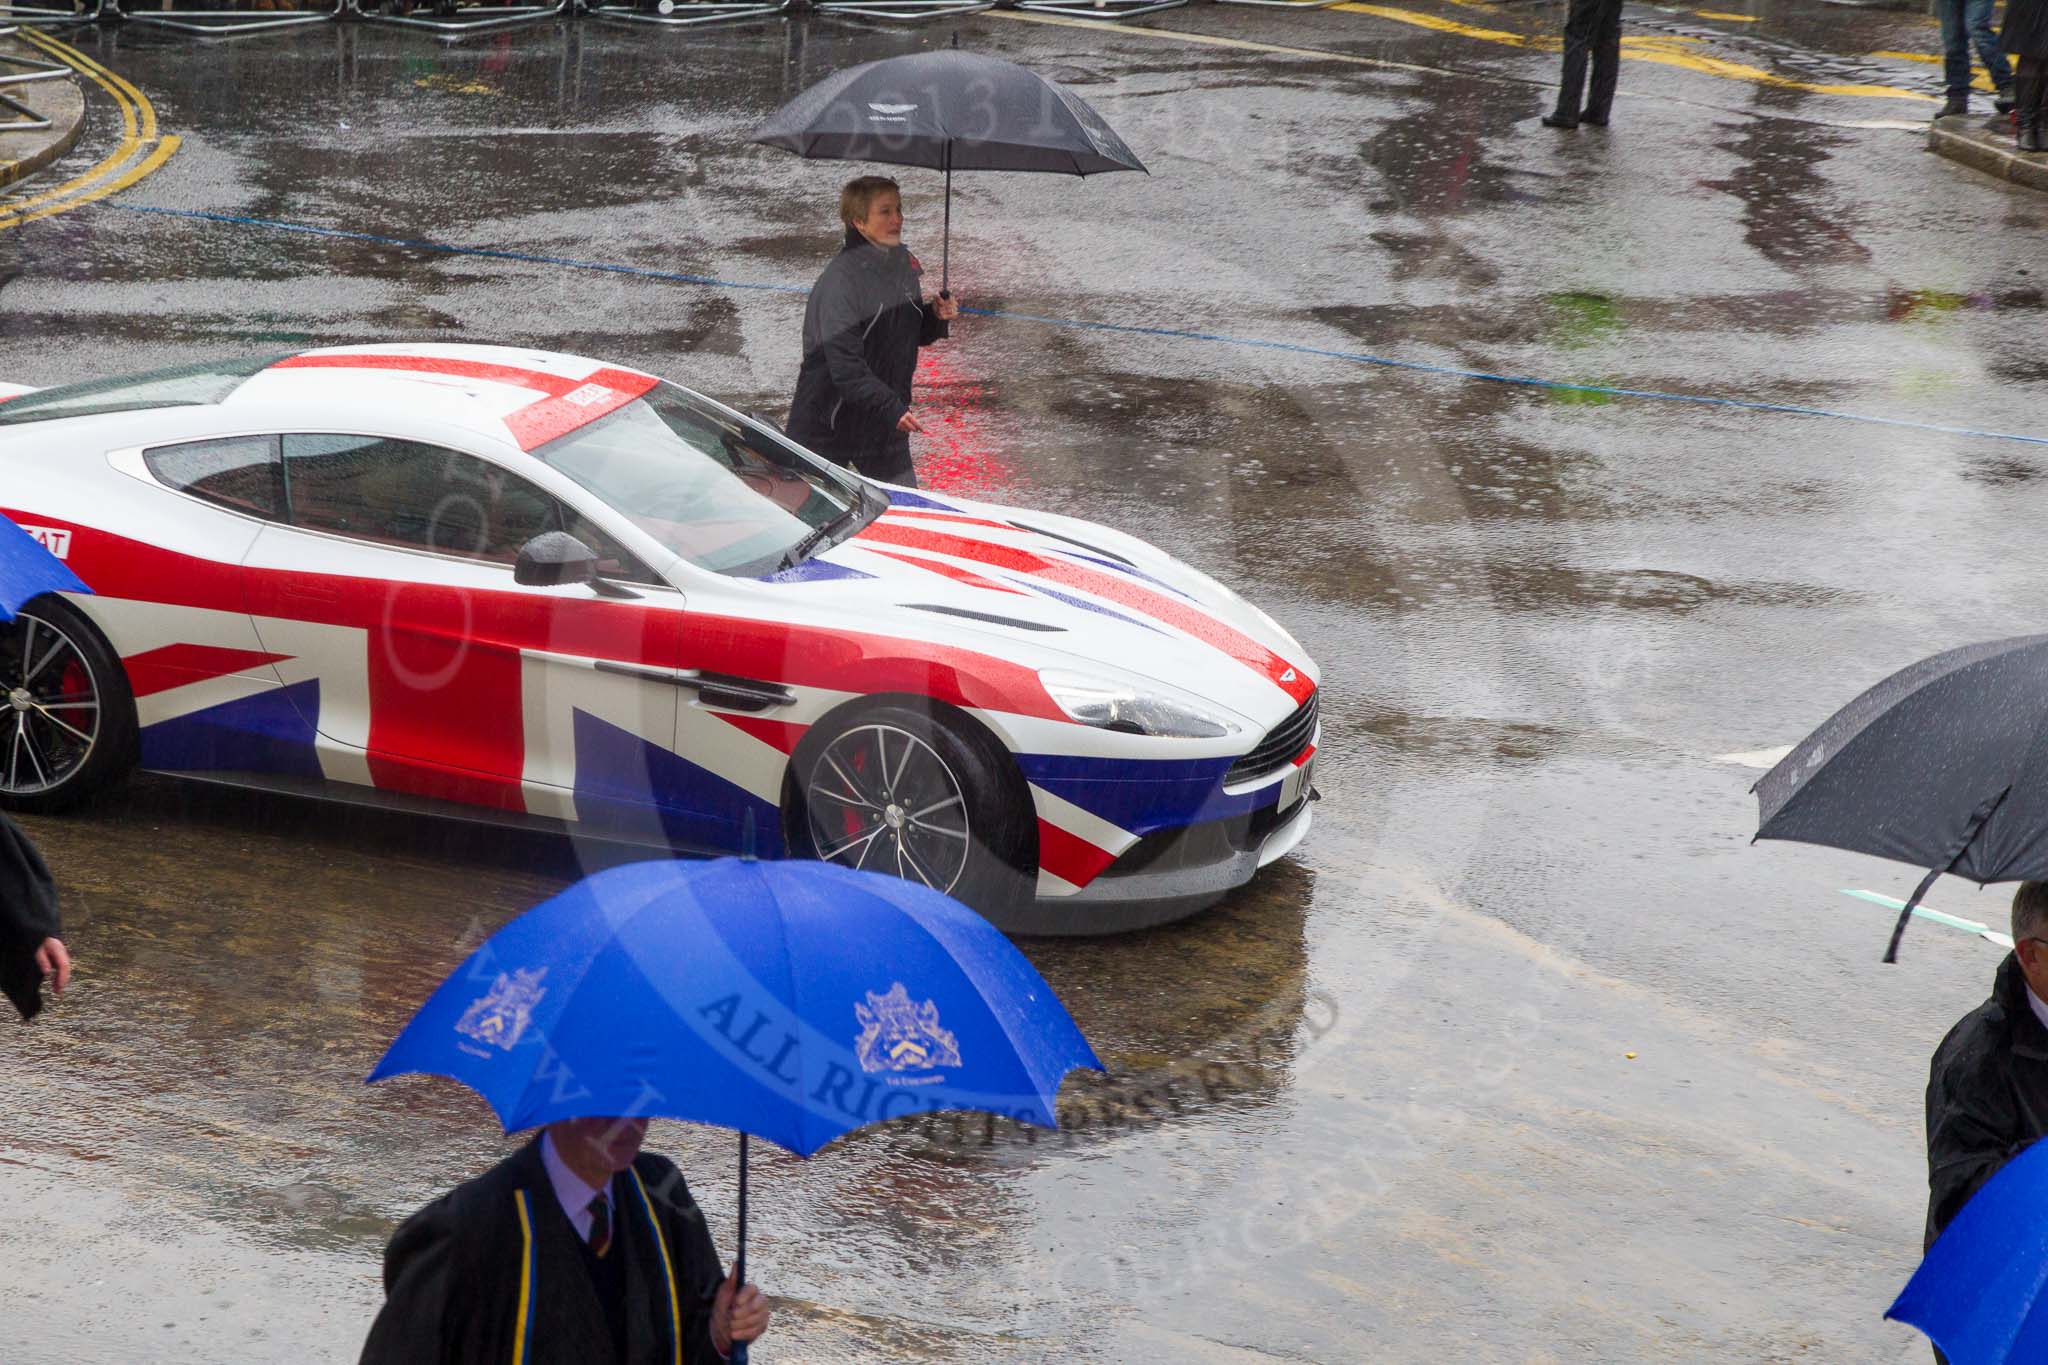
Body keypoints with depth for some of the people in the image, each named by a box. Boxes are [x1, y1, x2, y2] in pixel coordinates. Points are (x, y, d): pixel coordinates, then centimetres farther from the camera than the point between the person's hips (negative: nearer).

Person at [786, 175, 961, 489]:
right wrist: (892, 407, -30)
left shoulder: (904, 264, 5)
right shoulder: (841, 279, -20)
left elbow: (913, 335, 19)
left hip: (885, 429, 7)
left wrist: (937, 318, -2)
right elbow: (845, 365, -25)